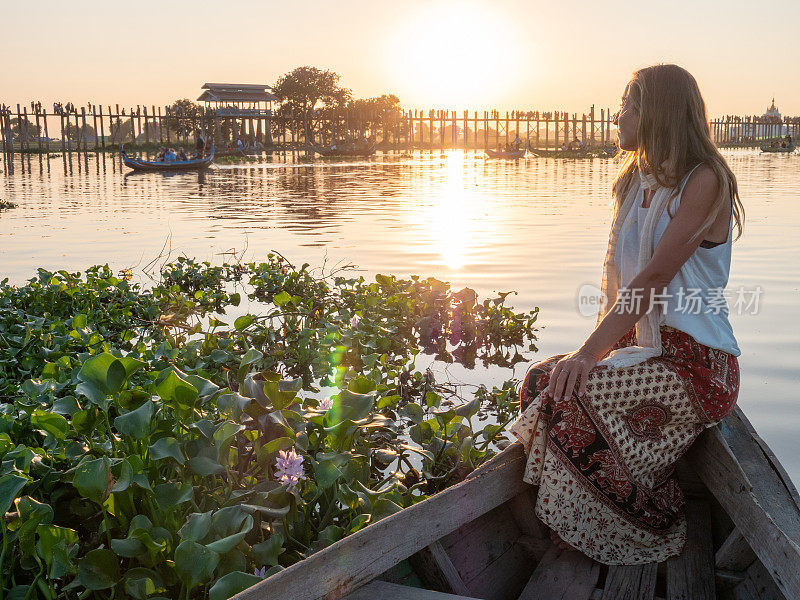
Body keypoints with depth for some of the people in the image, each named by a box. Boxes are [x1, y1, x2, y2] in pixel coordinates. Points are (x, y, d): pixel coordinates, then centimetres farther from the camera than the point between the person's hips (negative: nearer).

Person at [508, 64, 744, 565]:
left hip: (696, 362, -8)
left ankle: (651, 538, -3)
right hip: (646, 347, 8)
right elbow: (619, 277, 13)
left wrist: (590, 352, -24)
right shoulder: (637, 182, 16)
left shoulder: (704, 180, -12)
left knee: (575, 395, -24)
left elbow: (654, 277, -20)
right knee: (542, 378, -10)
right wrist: (596, 347, -1)